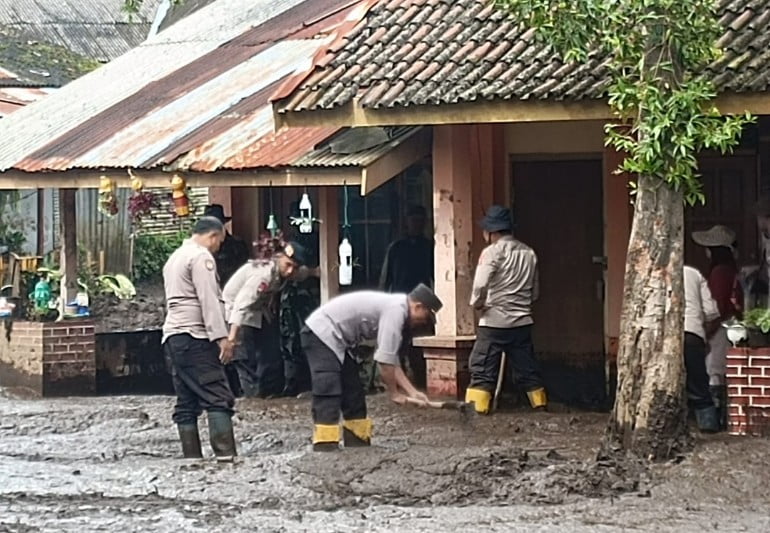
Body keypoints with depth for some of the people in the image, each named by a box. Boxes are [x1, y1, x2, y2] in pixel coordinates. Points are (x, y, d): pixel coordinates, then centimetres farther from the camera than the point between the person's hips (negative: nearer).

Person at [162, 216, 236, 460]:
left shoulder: (175, 257, 24)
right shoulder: (201, 256, -5)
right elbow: (209, 300, -14)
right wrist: (221, 337, -18)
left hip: (172, 335, 10)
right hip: (195, 336, -9)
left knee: (186, 403, 7)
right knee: (218, 398, -13)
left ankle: (191, 457, 4)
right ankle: (225, 454, -22)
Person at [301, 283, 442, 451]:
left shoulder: (392, 307, 14)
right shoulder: (396, 310, -17)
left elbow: (391, 361, 15)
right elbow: (384, 360, -20)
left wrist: (412, 391, 10)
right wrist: (394, 393, -7)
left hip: (334, 339, 11)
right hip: (321, 334, -11)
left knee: (354, 395, 14)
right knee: (328, 398, -18)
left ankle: (358, 448, 19)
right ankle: (325, 453, -23)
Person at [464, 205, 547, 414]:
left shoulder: (493, 252, -9)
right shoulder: (529, 253, 10)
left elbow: (480, 285, -19)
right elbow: (534, 291, 15)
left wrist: (477, 303, -2)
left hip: (494, 321, -6)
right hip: (523, 322, 6)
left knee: (482, 369, -4)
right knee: (527, 368, 14)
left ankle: (477, 409, -10)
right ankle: (541, 406, 17)